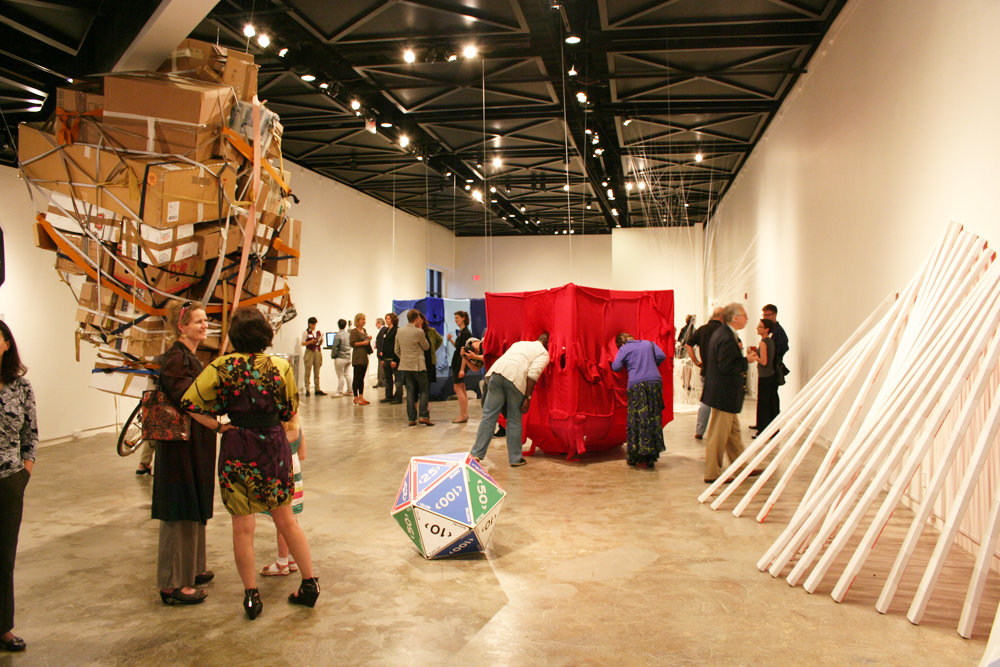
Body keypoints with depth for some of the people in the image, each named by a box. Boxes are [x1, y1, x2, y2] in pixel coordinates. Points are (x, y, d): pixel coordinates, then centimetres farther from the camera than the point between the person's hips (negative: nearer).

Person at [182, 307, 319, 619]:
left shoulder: (222, 367, -8)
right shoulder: (280, 366, -5)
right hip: (275, 444, 2)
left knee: (243, 526, 9)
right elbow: (290, 411, 3)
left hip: (237, 448, -2)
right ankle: (310, 584, 20)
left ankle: (251, 595, 17)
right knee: (286, 520, 16)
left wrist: (219, 426, -2)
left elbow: (190, 402, -8)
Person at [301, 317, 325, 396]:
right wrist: (310, 342, -17)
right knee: (308, 371, -6)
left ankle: (317, 389, 10)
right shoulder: (306, 332, 1)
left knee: (317, 372, 7)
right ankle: (307, 390, -3)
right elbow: (303, 343, -2)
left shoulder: (319, 332, 11)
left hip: (317, 352, 4)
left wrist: (321, 340, -4)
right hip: (309, 352, -4)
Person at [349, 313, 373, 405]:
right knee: (357, 378, -6)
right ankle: (356, 398, -3)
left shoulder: (364, 330, 16)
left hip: (364, 357, 8)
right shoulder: (354, 331, -8)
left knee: (362, 378, 11)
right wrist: (363, 343, -18)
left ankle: (361, 397, 15)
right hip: (357, 357, -8)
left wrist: (369, 338, 9)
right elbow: (352, 343, -15)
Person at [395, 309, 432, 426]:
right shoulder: (419, 332, -13)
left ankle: (412, 418, 7)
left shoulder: (399, 331, 5)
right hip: (418, 365, -5)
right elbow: (426, 347, 1)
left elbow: (397, 350, 10)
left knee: (410, 392, 8)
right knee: (424, 390, 4)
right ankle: (423, 415, -6)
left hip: (405, 365, 5)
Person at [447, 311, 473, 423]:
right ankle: (465, 414, 18)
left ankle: (463, 415, -7)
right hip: (457, 362, 10)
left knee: (457, 388, -9)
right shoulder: (461, 332, 13)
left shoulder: (466, 333, -16)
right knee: (462, 388, 12)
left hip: (461, 363, -10)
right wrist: (451, 340, 5)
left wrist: (462, 369, -23)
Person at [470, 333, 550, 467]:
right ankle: (515, 458, 18)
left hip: (497, 371, 4)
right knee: (514, 420, 9)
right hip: (516, 378, -4)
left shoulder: (520, 343, 35)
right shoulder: (544, 354, 16)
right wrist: (528, 397, -1)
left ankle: (476, 454, 5)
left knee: (488, 416, 6)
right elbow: (533, 374, -1)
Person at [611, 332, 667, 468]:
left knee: (636, 420, 2)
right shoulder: (649, 344, 17)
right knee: (654, 418, 6)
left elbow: (616, 367, 3)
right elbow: (661, 356, 8)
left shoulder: (624, 349, 7)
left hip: (636, 385, -3)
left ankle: (634, 457, 3)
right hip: (655, 382, 3)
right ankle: (651, 457, 7)